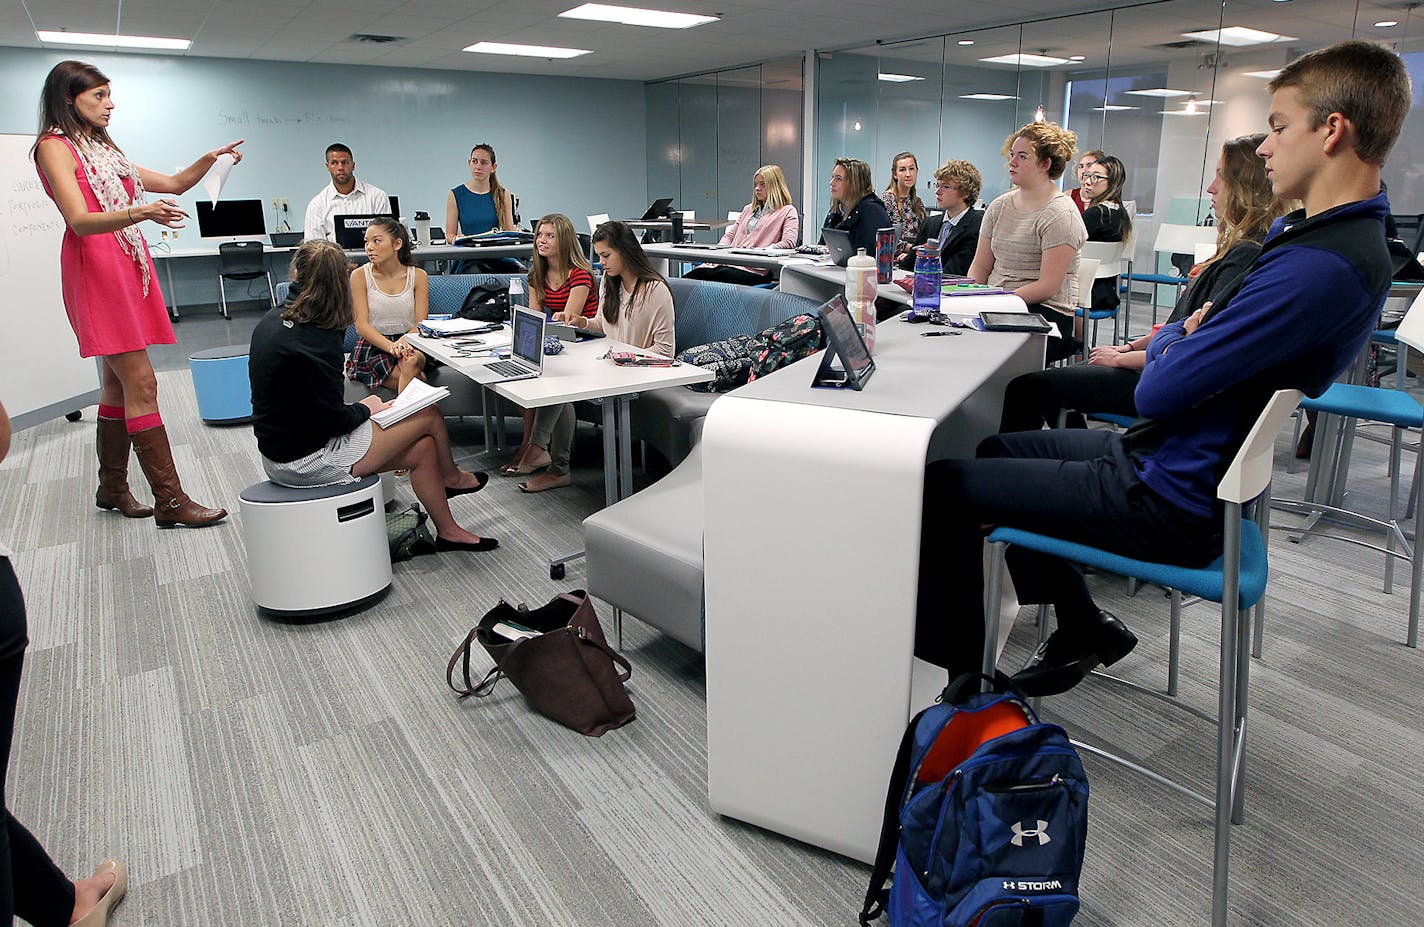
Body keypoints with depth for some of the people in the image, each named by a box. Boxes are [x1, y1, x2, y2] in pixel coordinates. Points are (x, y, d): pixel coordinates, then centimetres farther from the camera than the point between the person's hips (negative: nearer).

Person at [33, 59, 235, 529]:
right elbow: (80, 221, -17)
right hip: (95, 267, -9)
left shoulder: (103, 149, 22)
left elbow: (173, 184, 23)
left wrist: (208, 160, 5)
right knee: (140, 383, -14)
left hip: (129, 266, 9)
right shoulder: (54, 147, -4)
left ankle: (112, 488, 19)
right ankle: (170, 502, -14)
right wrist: (139, 214, -35)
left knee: (118, 382, 10)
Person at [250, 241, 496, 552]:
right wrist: (366, 409, -2)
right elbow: (333, 420, -22)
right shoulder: (317, 341, -25)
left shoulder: (271, 321, 3)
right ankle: (451, 477, 30)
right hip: (307, 461, -9)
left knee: (423, 448, 12)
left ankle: (448, 532, 27)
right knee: (430, 416, 0)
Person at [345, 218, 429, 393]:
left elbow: (421, 324, -2)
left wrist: (405, 341, -25)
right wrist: (391, 346, -25)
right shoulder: (360, 276, 1)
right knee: (413, 379, -30)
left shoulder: (418, 276, 5)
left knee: (412, 362, -34)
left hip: (410, 344, 2)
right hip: (372, 347, -1)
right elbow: (361, 325, -7)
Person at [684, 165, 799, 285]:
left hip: (756, 268, -6)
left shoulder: (788, 211, 10)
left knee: (720, 275, -37)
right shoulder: (748, 209, 32)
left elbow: (789, 243, -7)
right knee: (698, 273, -27)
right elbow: (729, 235, 29)